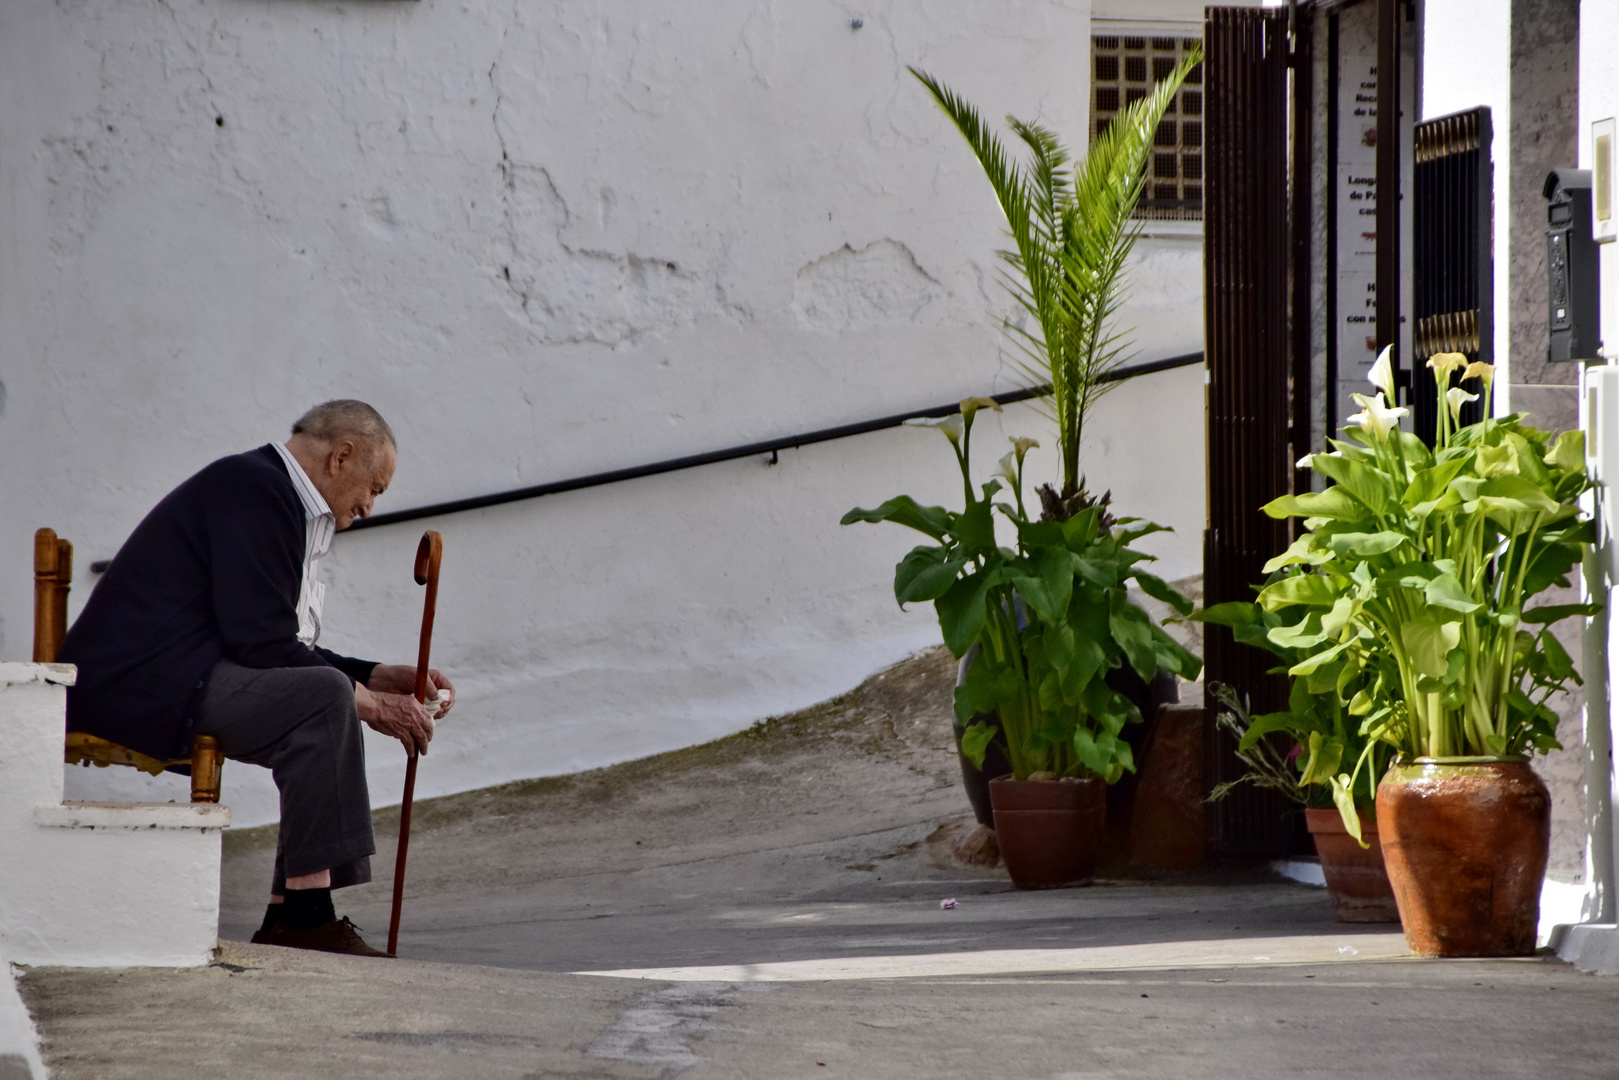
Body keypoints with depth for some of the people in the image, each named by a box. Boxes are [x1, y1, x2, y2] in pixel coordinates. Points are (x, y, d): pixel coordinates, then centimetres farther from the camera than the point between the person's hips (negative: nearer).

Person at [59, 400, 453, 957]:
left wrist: (377, 678, 14)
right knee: (324, 696, -23)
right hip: (140, 683, -11)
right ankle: (306, 913, -21)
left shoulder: (276, 495, 21)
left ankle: (289, 914, 4)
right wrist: (368, 700, -12)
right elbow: (261, 644, -19)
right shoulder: (252, 487, -12)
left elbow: (285, 651, 23)